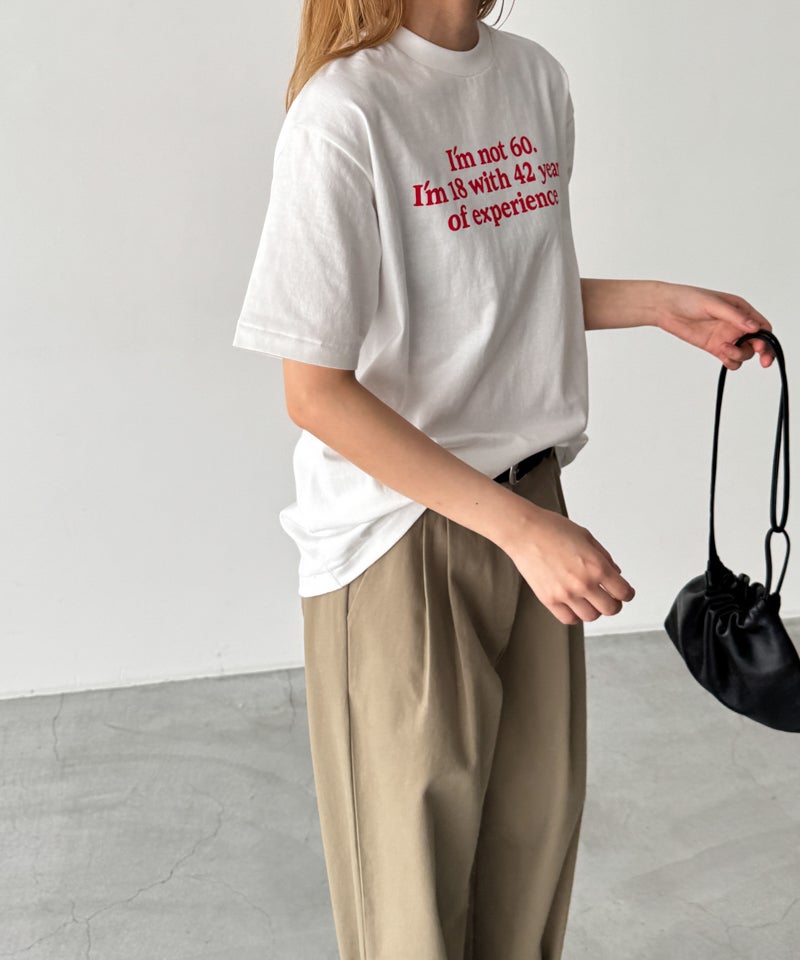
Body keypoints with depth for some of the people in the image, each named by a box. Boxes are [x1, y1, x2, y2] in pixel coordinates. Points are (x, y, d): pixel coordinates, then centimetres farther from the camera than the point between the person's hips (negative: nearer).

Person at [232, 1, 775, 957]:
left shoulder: (538, 77, 5)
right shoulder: (341, 116, -18)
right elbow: (316, 393, -17)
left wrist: (659, 303, 1)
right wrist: (523, 528, -20)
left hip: (529, 507, 7)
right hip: (401, 541, -6)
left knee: (537, 819, 19)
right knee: (417, 849, 12)